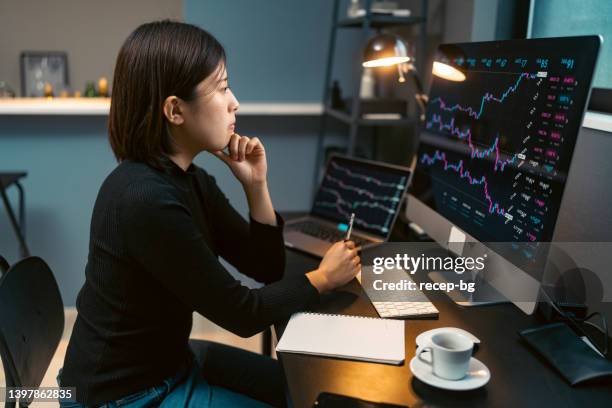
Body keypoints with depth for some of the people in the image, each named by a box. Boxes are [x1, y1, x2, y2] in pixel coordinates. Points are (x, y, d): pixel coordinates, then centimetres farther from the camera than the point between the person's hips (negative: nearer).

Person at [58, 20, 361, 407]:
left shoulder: (191, 179, -2)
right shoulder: (146, 199, -30)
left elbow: (266, 268, 2)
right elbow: (241, 313, -22)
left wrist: (256, 186, -12)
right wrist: (323, 277, -8)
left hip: (170, 359, 8)